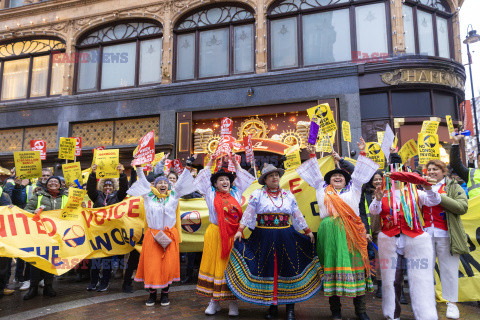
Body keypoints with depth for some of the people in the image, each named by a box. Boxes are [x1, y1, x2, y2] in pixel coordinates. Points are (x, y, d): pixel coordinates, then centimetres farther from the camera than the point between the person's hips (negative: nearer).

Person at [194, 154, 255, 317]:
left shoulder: (236, 193, 12)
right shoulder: (210, 193, 8)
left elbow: (243, 179, 21)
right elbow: (203, 178, 10)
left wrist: (236, 164, 21)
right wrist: (209, 163, 13)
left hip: (233, 235, 1)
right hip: (215, 235, -1)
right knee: (214, 264, 3)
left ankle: (233, 301, 11)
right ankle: (214, 302, 14)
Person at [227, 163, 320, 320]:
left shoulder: (288, 195, 11)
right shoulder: (257, 194, 3)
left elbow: (297, 215, 16)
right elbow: (248, 213, 0)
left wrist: (308, 231, 17)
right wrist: (240, 230, -8)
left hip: (286, 238, 2)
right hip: (264, 238, -2)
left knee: (288, 270, 3)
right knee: (267, 270, 2)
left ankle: (290, 307, 15)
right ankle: (272, 307, 17)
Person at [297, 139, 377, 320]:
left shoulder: (353, 188, 20)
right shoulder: (322, 189, 19)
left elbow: (359, 172, 19)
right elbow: (315, 172, 21)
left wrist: (362, 153, 15)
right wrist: (312, 155, 19)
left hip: (351, 231, 0)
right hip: (329, 231, 0)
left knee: (354, 264, -2)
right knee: (331, 264, 0)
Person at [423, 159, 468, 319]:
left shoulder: (453, 187, 4)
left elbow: (463, 207, -10)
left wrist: (440, 198, -15)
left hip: (445, 235, -3)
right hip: (426, 234, 3)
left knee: (449, 270, 4)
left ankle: (452, 303, 18)